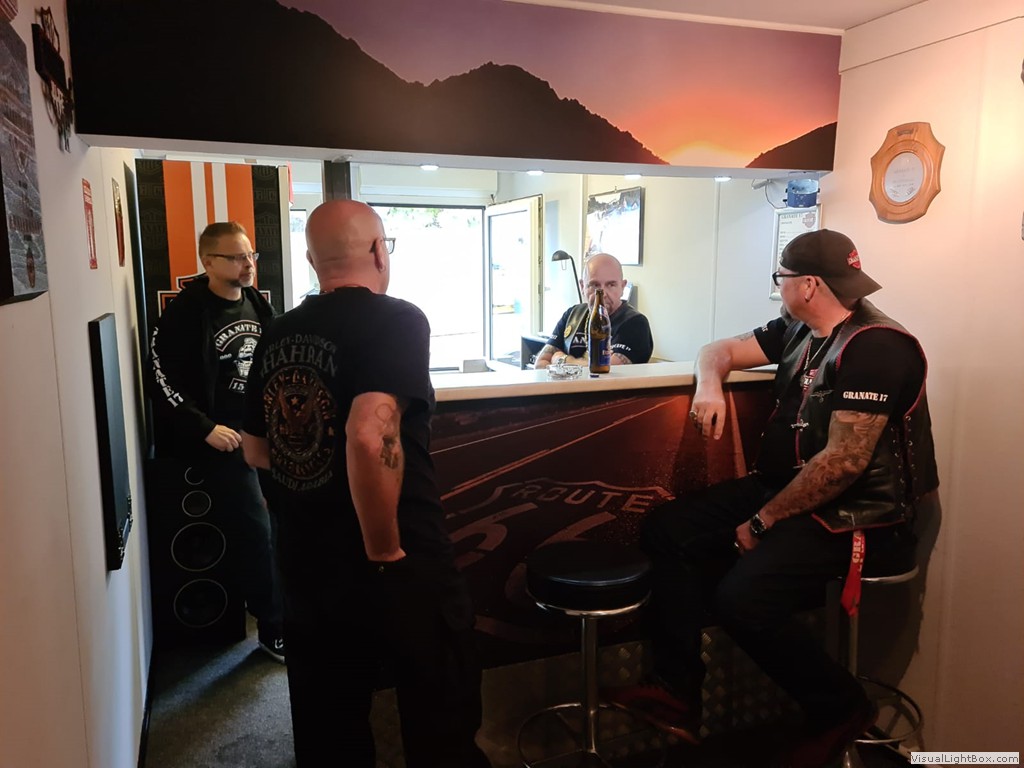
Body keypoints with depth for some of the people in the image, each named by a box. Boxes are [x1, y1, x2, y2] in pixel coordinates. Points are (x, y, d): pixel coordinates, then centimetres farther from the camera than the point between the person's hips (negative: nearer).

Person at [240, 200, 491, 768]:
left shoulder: (277, 335, 4)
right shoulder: (396, 320, -17)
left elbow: (256, 450, 13)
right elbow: (371, 437, -32)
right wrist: (386, 552, -20)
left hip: (305, 567, 7)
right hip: (402, 571, -6)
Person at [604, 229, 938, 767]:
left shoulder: (875, 347, -19)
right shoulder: (797, 331, 9)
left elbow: (844, 462, -24)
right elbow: (720, 350, 18)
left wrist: (763, 523, -18)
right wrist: (709, 386, -7)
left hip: (854, 515, -9)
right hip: (781, 488, 9)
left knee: (742, 599, -29)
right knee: (667, 531, -2)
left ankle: (838, 708, 2)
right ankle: (677, 691, 2)